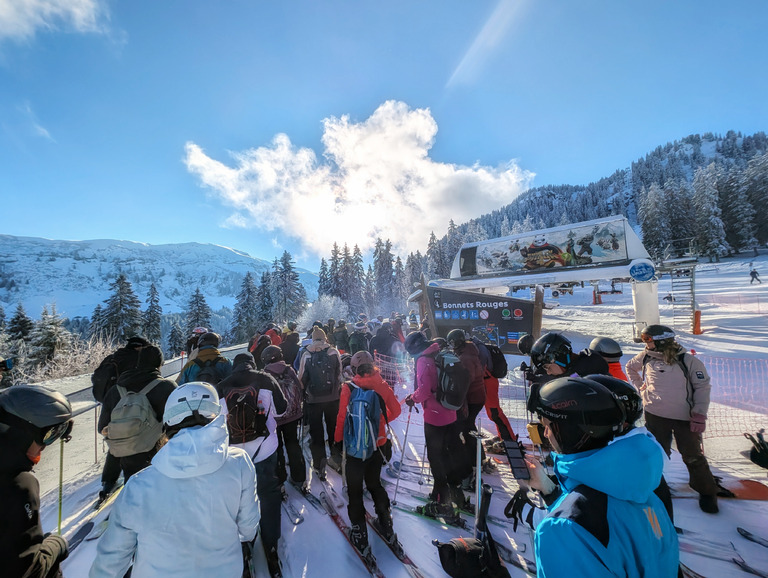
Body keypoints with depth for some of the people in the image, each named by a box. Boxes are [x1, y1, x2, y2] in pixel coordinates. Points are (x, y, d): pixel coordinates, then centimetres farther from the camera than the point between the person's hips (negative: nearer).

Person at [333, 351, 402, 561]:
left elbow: (342, 418, -16)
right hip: (378, 446, 4)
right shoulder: (382, 385, -12)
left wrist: (337, 439, 1)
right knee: (375, 484, 26)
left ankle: (360, 536, 26)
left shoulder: (349, 388, -20)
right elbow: (395, 410, -2)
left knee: (355, 491, 16)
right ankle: (386, 527, 36)